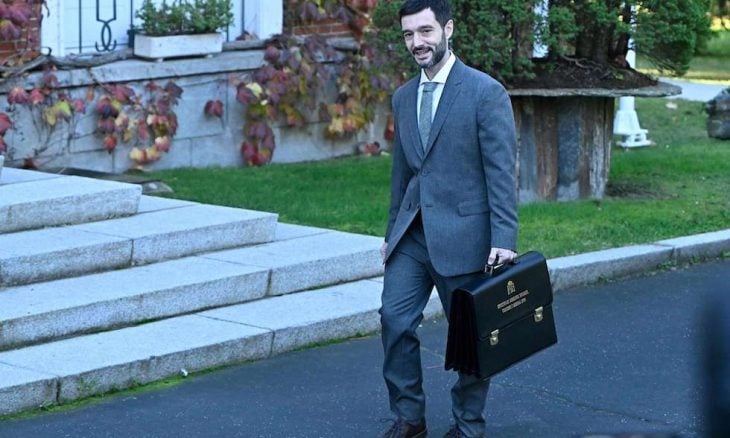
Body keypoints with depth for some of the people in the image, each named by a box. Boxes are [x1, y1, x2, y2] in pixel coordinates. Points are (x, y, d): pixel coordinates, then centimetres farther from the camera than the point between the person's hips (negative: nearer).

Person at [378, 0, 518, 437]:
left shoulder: (486, 92, -9)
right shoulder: (404, 97, 12)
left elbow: (501, 170, -12)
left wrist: (503, 238, -17)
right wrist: (392, 231, 18)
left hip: (463, 233, -5)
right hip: (412, 234, 6)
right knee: (395, 317, -3)